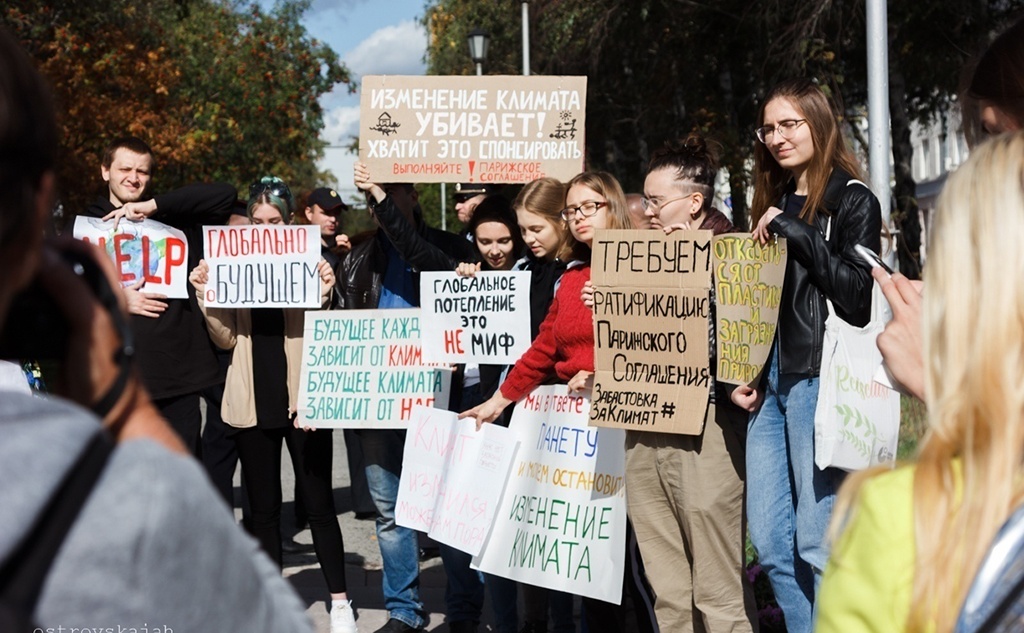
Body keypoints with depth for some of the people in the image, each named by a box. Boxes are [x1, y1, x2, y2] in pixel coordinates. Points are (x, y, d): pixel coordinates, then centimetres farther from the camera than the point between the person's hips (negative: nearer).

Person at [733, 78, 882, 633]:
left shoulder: (852, 201, -3)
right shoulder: (774, 204, 19)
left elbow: (858, 297, -14)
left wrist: (796, 233, -15)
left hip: (821, 379, -7)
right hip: (769, 382, 8)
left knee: (817, 542, -7)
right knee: (771, 543, 8)